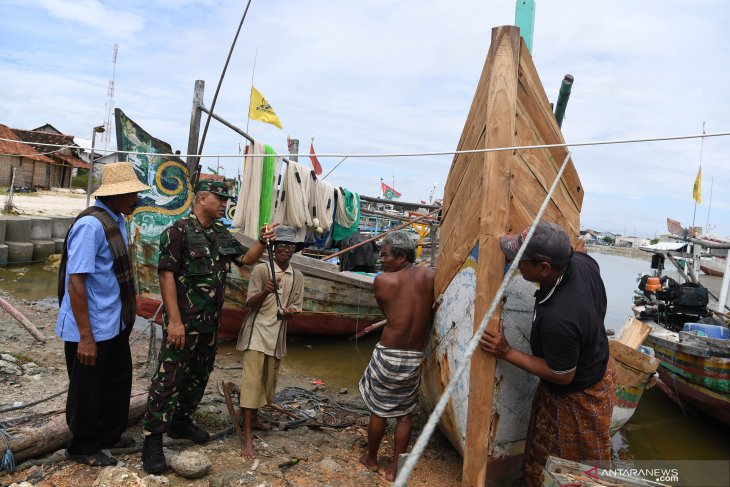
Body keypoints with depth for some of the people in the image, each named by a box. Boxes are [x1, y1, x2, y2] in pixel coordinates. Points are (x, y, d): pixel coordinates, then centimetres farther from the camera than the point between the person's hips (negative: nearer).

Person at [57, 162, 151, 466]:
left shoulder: (117, 221, 4)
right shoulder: (91, 225, -23)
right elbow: (75, 282, -25)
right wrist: (86, 337, -23)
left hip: (116, 324, 9)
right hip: (92, 328, -9)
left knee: (118, 382, 22)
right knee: (87, 389, 12)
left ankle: (110, 435, 44)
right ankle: (83, 448, 34)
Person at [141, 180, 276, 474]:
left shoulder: (222, 234, 9)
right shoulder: (178, 231, -13)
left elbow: (247, 259, 17)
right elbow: (166, 275, -17)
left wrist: (262, 242, -5)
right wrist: (174, 320, -21)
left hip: (210, 322, 8)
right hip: (183, 321, -8)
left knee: (199, 375, 18)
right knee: (168, 379, -3)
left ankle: (181, 422, 35)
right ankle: (152, 440, 9)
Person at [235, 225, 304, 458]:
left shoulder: (297, 277, 5)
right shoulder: (261, 269, -8)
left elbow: (295, 306, 8)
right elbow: (250, 304, -10)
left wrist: (289, 312, -15)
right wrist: (265, 292, -30)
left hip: (277, 335, 5)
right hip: (256, 332, -5)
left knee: (268, 381, 15)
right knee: (251, 381, -8)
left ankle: (253, 418, 37)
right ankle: (247, 437, -4)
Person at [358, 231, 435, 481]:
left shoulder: (382, 281, -10)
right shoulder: (429, 275, -5)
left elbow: (387, 312, 2)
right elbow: (433, 313, 3)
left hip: (388, 355, -2)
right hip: (415, 358, 2)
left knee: (378, 411, 18)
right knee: (404, 414, 17)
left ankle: (371, 458, 38)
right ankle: (394, 468, 27)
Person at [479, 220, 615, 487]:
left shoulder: (557, 318, -43)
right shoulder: (583, 262, -20)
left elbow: (562, 376, -25)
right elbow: (578, 247, 8)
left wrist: (507, 353, -22)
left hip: (578, 397, -8)